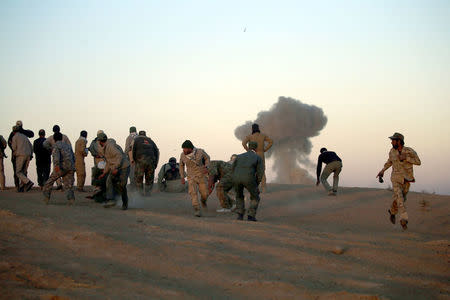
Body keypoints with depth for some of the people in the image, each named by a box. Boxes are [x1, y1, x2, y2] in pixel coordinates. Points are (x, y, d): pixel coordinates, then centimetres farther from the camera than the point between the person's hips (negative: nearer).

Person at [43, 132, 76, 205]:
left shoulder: (55, 145, 4)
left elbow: (56, 155, -17)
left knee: (50, 180, 16)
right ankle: (71, 200, -20)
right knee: (68, 186, 3)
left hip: (61, 167, -5)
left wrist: (56, 165, -30)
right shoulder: (68, 145, 23)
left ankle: (46, 198, 18)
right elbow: (73, 158, 27)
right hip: (70, 168, 5)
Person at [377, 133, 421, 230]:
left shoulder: (409, 151, -11)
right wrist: (382, 170, 13)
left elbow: (418, 162, -14)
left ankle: (392, 211, 42)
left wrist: (406, 158, -24)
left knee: (402, 198, 14)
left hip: (407, 180, 1)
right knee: (399, 198, -16)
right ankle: (404, 220, -19)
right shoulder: (392, 151, -3)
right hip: (396, 179, -1)